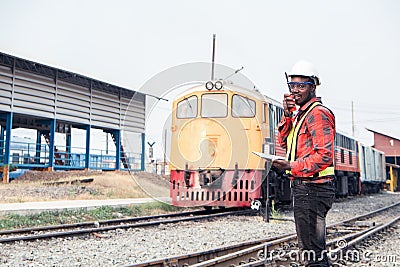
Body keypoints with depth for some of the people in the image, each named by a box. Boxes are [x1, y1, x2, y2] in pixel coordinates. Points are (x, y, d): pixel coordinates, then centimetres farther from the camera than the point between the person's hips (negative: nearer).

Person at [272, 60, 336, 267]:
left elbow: (324, 155, -22)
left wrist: (293, 166, -28)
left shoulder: (318, 113, -13)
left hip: (312, 189, -11)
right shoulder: (301, 113, 19)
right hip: (302, 187, 11)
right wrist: (287, 115, -1)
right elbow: (284, 141, 11)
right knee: (314, 245, 20)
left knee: (312, 250, -7)